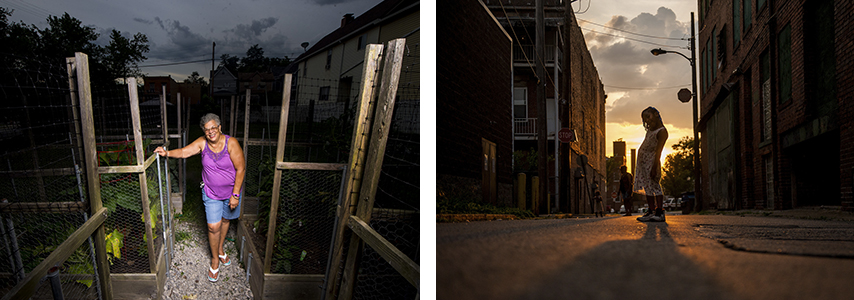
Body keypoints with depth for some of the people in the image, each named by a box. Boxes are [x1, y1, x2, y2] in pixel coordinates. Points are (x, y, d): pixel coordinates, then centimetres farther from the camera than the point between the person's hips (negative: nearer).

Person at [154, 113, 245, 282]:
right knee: (213, 226, -3)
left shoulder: (231, 143, -20)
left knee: (225, 220, 18)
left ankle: (220, 249, 43)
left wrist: (235, 195, -19)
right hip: (211, 192, 1)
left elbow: (241, 169, -19)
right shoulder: (202, 143, -10)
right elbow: (184, 152, -13)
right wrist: (167, 153, -34)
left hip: (231, 192, -1)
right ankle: (215, 259, 15)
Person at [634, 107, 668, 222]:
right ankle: (651, 211, 12)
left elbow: (658, 151, -20)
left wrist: (655, 167, -25)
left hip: (650, 160, -9)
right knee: (647, 187, 9)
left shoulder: (662, 131, -14)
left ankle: (660, 212, -11)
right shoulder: (650, 129, 13)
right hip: (642, 160, 9)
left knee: (653, 186, -10)